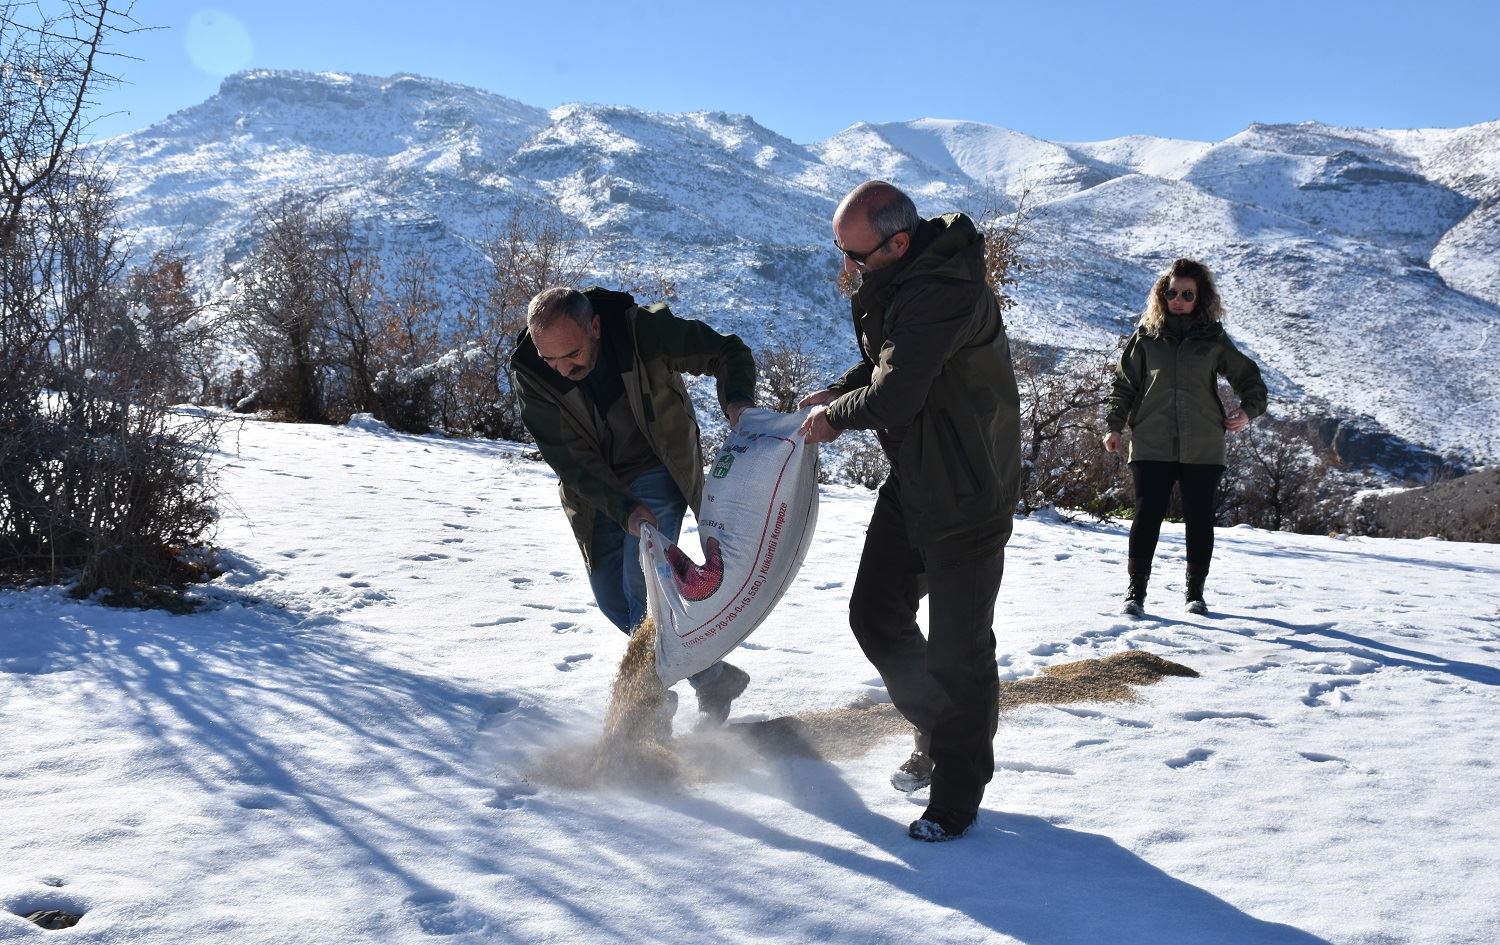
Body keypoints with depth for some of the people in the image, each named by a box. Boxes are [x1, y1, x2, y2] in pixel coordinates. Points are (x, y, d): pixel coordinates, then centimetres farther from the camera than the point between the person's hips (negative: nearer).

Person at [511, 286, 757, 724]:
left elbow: (729, 352, -11)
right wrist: (624, 509, -32)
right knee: (613, 600, 5)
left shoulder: (644, 329, -24)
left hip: (657, 472, -4)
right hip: (597, 490, 4)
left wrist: (737, 400, -33)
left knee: (641, 587, -17)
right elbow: (568, 458, -19)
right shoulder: (529, 374, -19)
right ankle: (710, 676, 21)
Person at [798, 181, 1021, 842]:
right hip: (912, 479, 10)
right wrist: (830, 397, 4)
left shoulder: (942, 292, -27)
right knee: (875, 614, 14)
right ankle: (938, 735, 34)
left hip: (968, 494, -10)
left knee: (957, 645, 0)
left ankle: (957, 793, 15)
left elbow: (893, 397, -31)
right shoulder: (899, 280, 4)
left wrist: (835, 416, -11)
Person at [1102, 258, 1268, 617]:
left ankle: (1195, 592, 19)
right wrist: (1114, 426, 2)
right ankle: (1136, 591, 2)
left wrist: (1248, 409, 1)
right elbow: (1125, 384, 10)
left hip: (1203, 448, 1)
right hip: (1151, 445, -1)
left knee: (1199, 519, 6)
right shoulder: (1145, 336, 7)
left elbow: (1247, 375, 17)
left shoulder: (1213, 338, 7)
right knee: (1147, 516, -5)